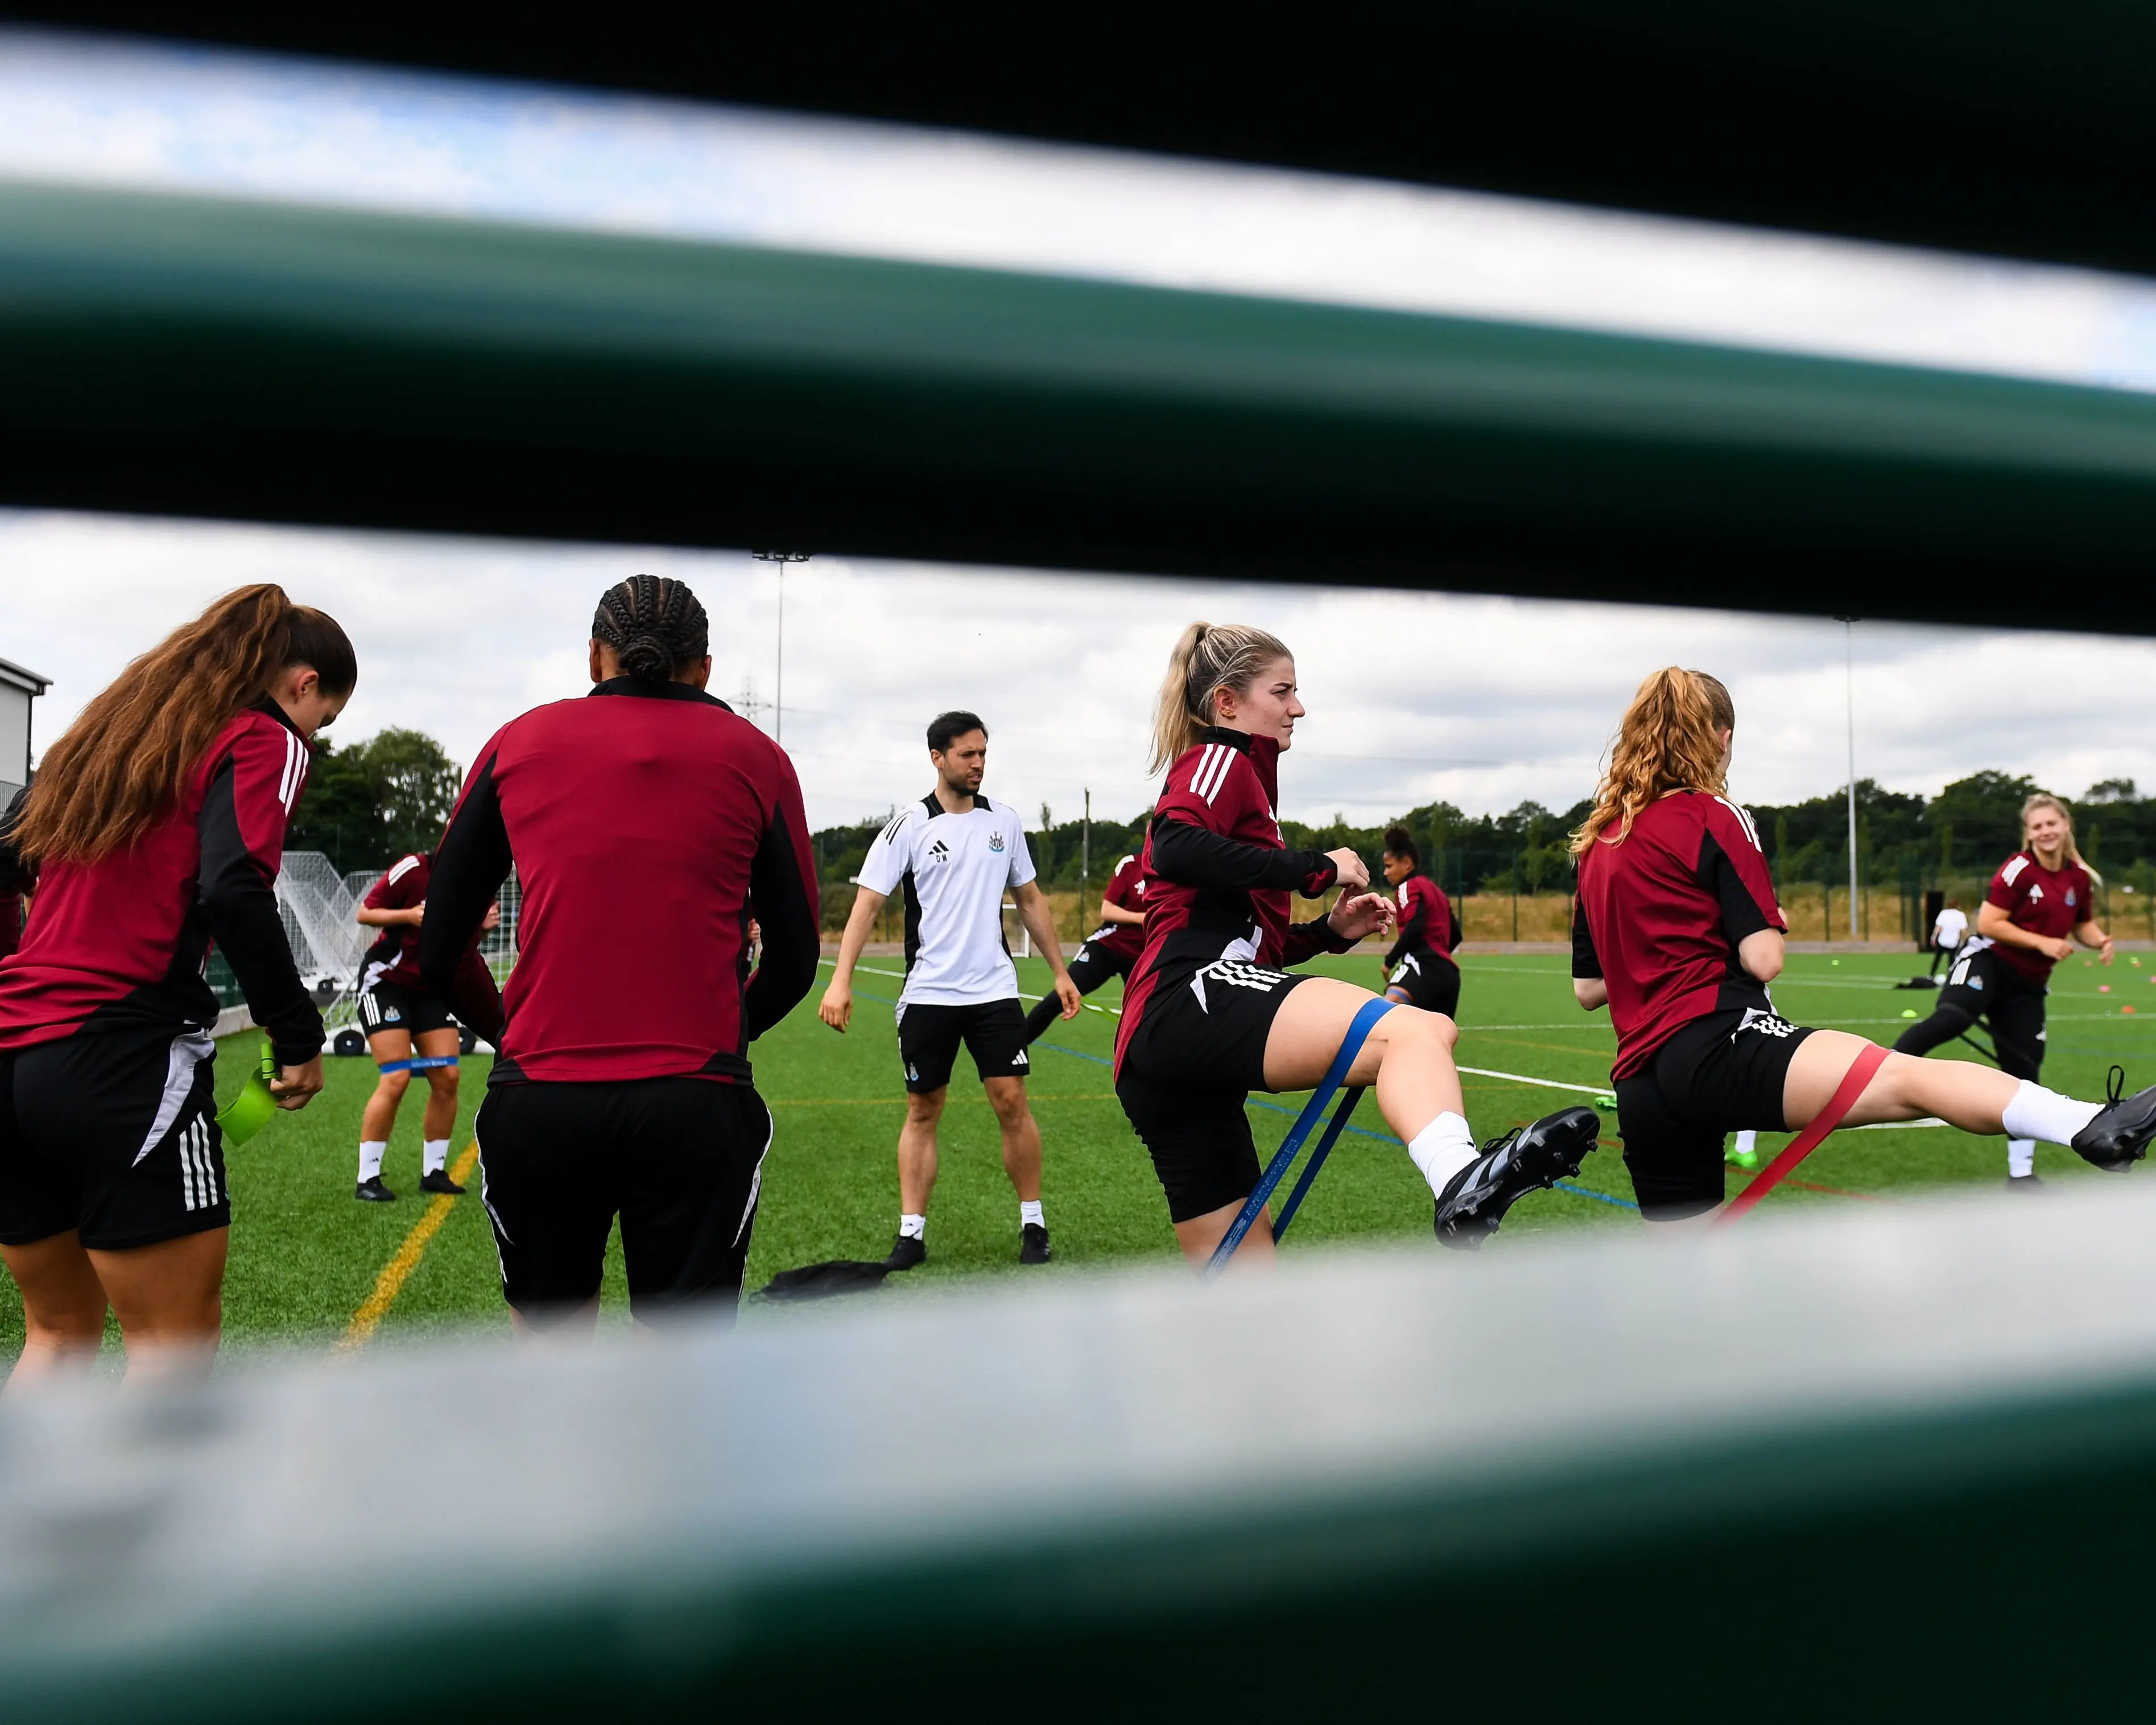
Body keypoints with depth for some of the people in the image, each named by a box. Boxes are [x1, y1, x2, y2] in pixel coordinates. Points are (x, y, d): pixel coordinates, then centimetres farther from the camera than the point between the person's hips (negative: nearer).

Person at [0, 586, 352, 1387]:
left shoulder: (106, 728, 20)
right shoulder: (264, 739, -3)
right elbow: (233, 890, -19)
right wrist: (299, 1035, -12)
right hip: (126, 1064, -8)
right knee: (174, 1347, 2)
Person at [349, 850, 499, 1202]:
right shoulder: (413, 869, -19)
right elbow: (364, 913, -13)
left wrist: (483, 926, -12)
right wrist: (410, 915, -28)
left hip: (432, 987, 6)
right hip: (386, 981, -6)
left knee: (447, 1077, -3)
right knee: (396, 1079, -14)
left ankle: (433, 1172, 10)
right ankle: (367, 1179, -3)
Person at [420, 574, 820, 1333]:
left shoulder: (519, 741, 9)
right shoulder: (754, 756, 7)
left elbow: (439, 950, 10)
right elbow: (795, 957, 9)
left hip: (536, 1101, 2)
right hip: (696, 1105, -1)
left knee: (551, 1336, 21)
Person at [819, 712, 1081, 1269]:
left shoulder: (1003, 820, 6)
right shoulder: (909, 825, -4)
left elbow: (1030, 899, 16)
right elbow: (867, 903, -9)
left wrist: (1060, 972, 14)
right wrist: (841, 980, -19)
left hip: (994, 989, 2)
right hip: (927, 993, -2)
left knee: (1012, 1102, -2)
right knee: (922, 1111, 5)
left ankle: (1033, 1224, 13)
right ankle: (911, 1233, 13)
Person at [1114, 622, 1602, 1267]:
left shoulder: (1237, 772, 34)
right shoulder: (1222, 760, 7)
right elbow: (1175, 847, -17)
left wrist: (1330, 930, 18)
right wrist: (1316, 868, -10)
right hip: (1192, 1001, -10)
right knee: (1417, 1031, -32)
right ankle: (1462, 1180, -62)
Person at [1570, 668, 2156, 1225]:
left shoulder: (1596, 841, 17)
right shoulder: (1711, 817, 0)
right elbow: (1765, 961, -7)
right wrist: (1762, 928, 14)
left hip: (1643, 1082, 7)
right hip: (1714, 1047, -7)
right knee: (1910, 1078, -20)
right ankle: (2097, 1129, -39)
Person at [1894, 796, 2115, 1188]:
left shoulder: (2080, 877, 6)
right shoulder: (2020, 869, -12)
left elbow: (2083, 924, 21)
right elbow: (1988, 923, -14)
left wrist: (2100, 941, 0)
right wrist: (2042, 942, -19)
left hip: (2027, 986, 5)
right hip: (1988, 962, -5)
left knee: (2024, 1074, 5)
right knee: (1950, 1019, -38)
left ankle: (2021, 1173, 14)